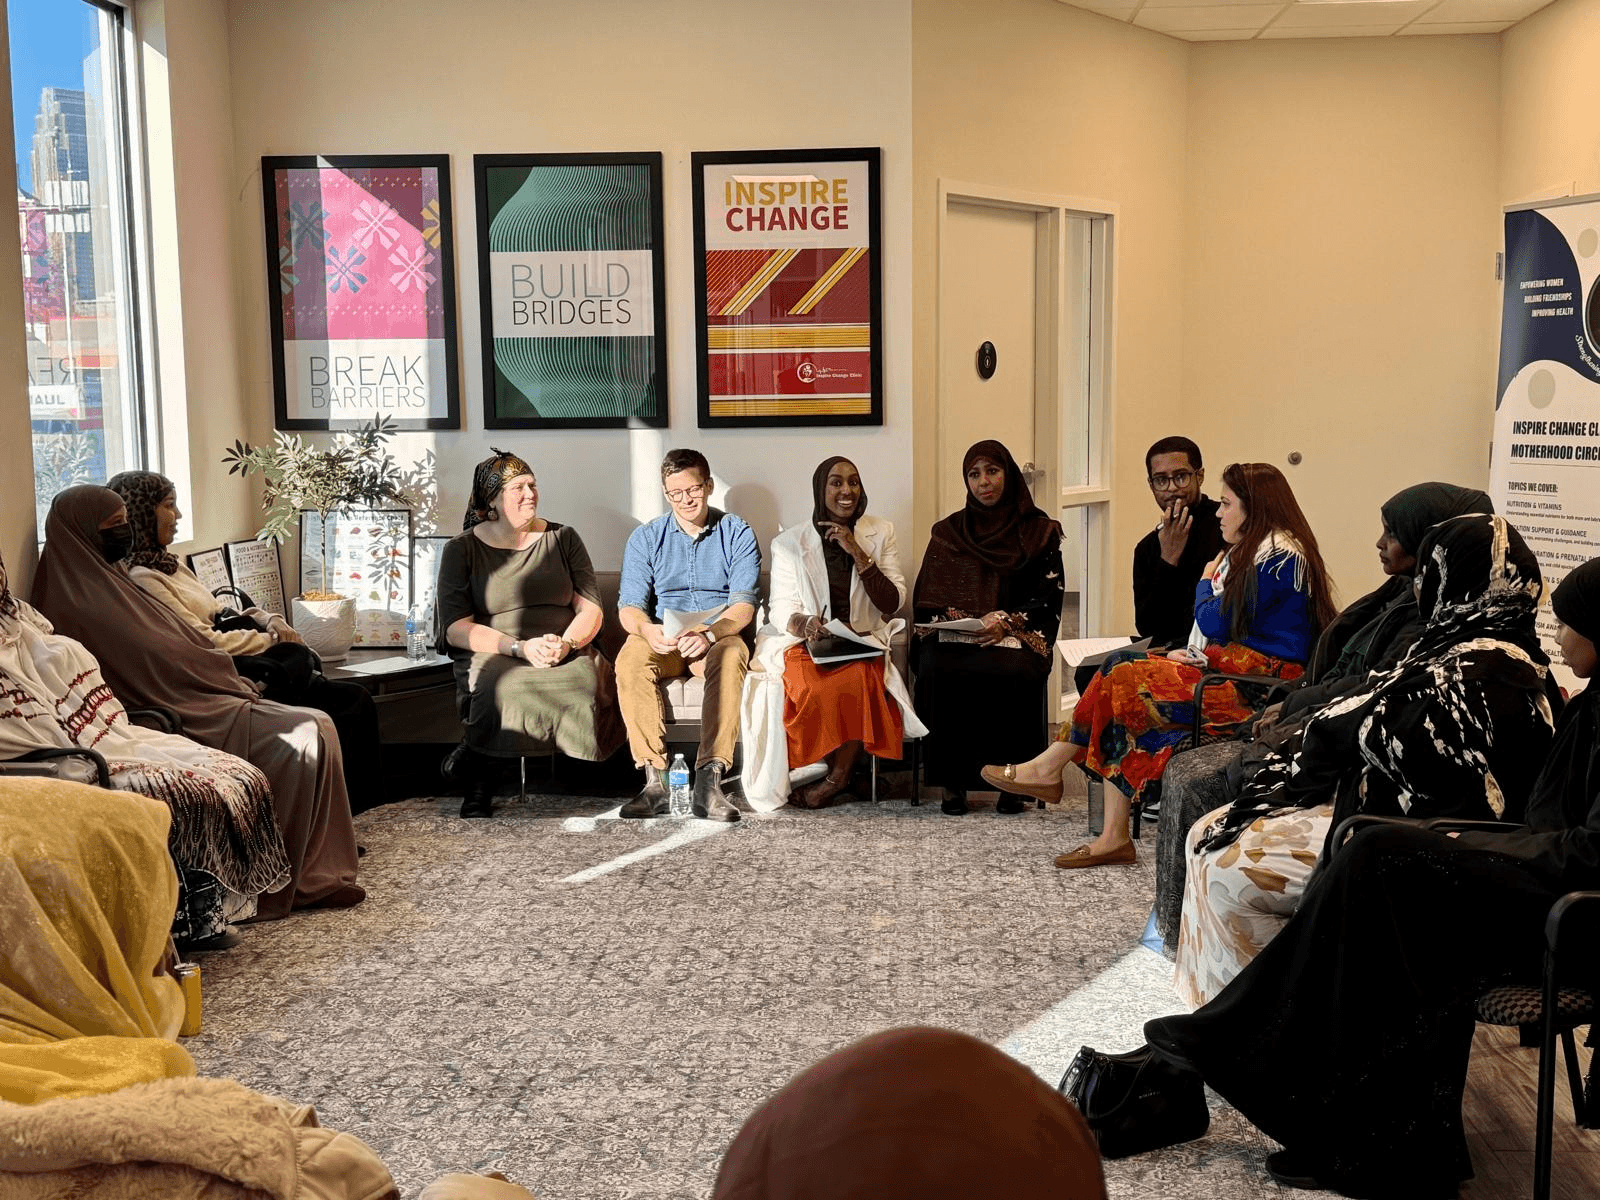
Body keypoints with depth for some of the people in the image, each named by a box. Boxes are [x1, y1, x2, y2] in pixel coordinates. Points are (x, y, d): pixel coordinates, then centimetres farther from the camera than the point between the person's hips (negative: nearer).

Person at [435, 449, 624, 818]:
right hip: (493, 654, -2)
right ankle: (477, 792, -20)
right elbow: (456, 628, -2)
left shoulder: (562, 538, 15)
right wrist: (520, 647, -16)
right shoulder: (462, 549, 7)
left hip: (568, 653, 2)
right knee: (499, 687, -38)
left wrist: (566, 644, -12)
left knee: (585, 685, -34)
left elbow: (590, 609, 11)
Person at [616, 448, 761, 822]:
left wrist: (709, 633, -28)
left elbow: (744, 603, -7)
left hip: (719, 636, -1)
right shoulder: (645, 538, 9)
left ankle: (709, 781, -44)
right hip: (662, 641, 2)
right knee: (630, 660, -33)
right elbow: (629, 606, 0)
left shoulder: (737, 534, 4)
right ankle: (655, 780, -34)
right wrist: (647, 630, -25)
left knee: (731, 656, -37)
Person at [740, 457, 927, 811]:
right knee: (811, 691, -34)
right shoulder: (789, 543, 4)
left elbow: (892, 604, -1)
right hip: (806, 643, -1)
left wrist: (858, 553, -11)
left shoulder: (879, 533, 8)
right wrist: (804, 623, -24)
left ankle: (835, 778, -15)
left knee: (859, 683, -34)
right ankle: (839, 777, -10)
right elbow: (781, 609, 0)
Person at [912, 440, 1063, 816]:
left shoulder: (1038, 532, 10)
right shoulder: (947, 532, 17)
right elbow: (926, 598, 13)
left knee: (1012, 673, -36)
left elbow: (1048, 598, 2)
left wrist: (1006, 622, -14)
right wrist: (957, 620, -8)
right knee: (937, 670, -33)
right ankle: (953, 781, -23)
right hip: (952, 634, 2)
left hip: (1017, 636, -2)